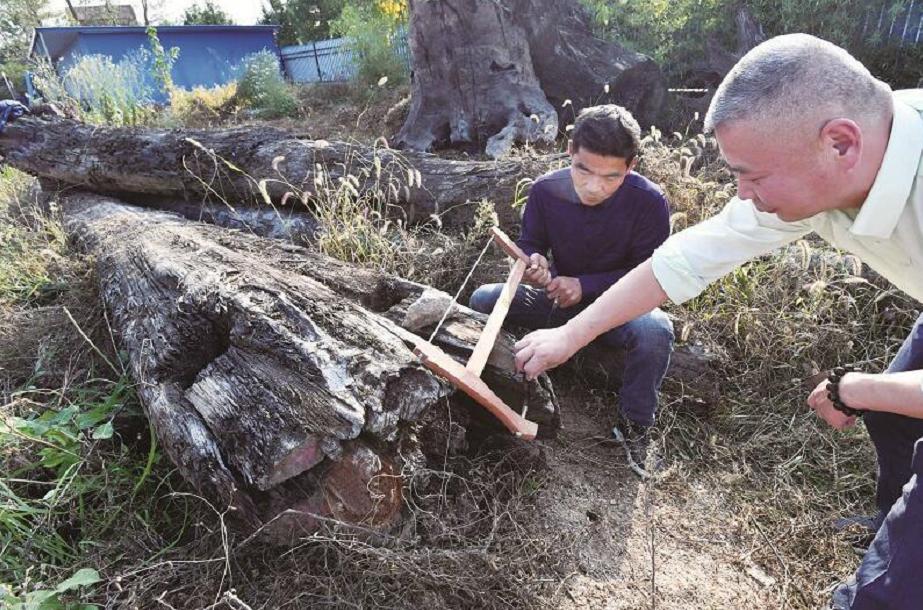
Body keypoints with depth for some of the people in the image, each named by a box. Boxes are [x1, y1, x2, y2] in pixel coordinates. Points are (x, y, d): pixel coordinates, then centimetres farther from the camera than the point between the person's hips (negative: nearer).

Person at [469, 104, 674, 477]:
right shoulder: (545, 191, -13)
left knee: (655, 330, -37)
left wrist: (584, 286, -26)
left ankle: (634, 425, -10)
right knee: (483, 300, -16)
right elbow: (529, 244, 0)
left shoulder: (649, 202, -20)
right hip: (561, 298, 3)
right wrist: (534, 264, -26)